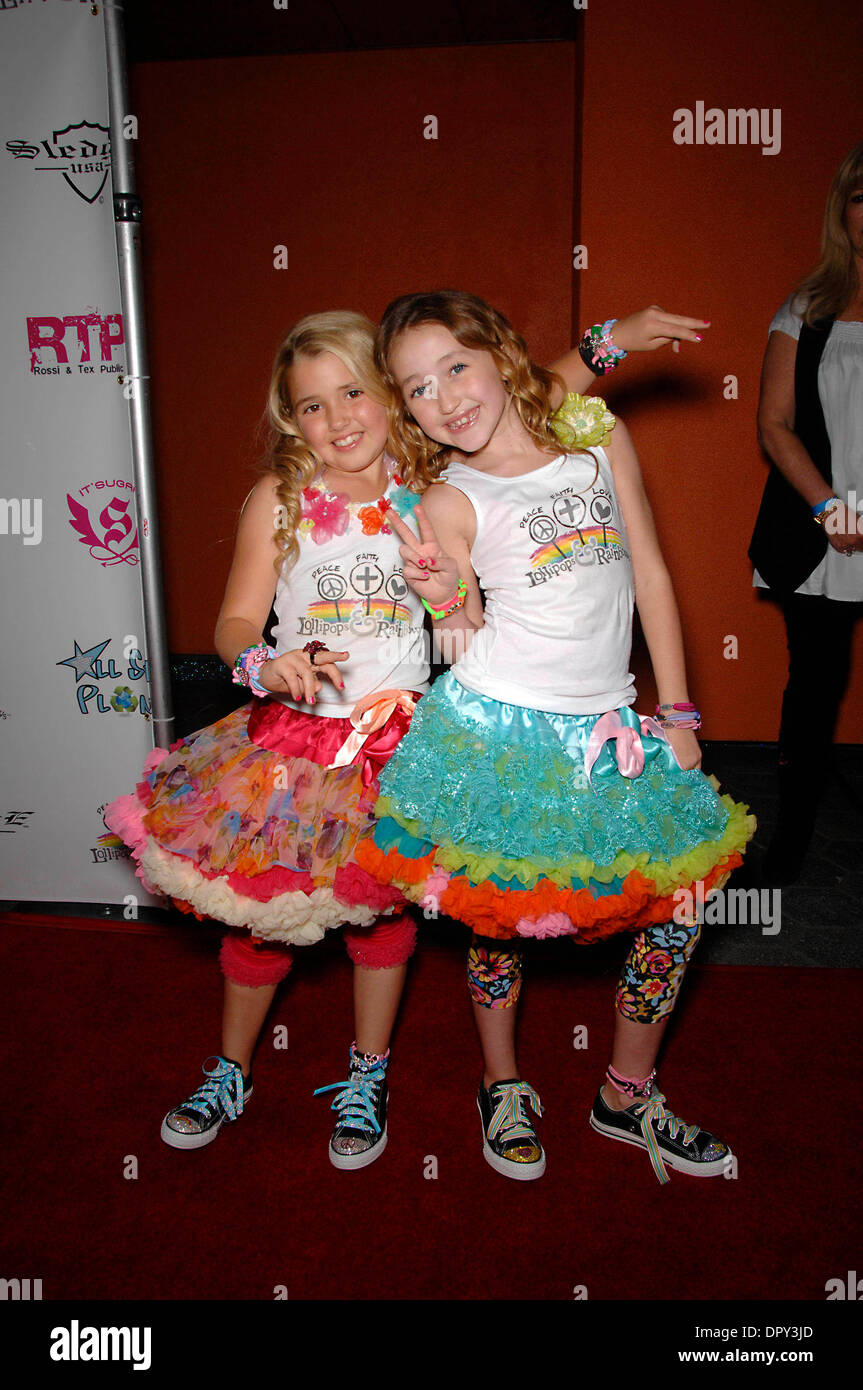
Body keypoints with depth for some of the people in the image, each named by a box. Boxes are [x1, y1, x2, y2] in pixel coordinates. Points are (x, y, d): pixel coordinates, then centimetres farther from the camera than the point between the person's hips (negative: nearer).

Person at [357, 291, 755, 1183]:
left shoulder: (601, 440, 5)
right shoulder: (450, 501, -4)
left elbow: (650, 574, 7)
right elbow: (467, 649, -2)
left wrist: (676, 713, 6)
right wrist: (447, 600, -23)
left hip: (607, 729, 4)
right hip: (495, 731, -3)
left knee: (681, 899, 6)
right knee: (500, 912, 7)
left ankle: (628, 1094, 27)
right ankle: (502, 1086, 35)